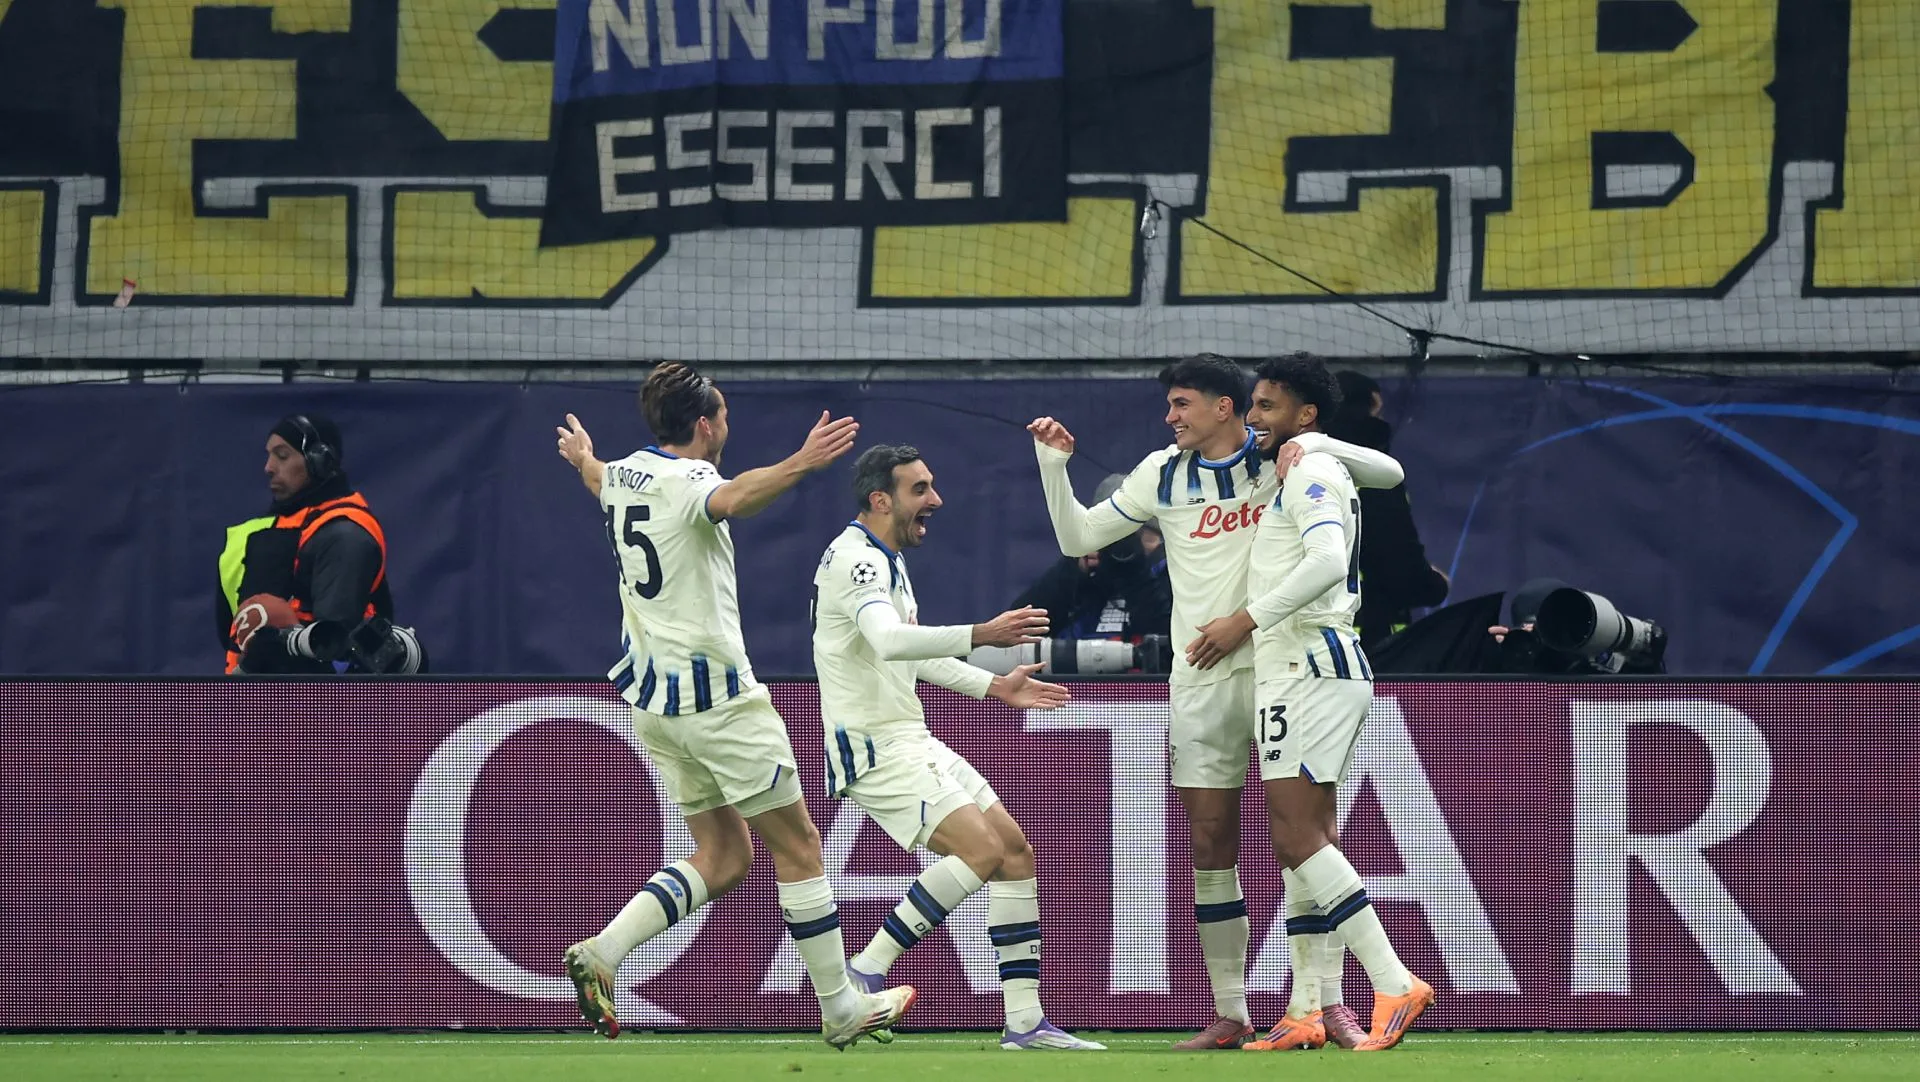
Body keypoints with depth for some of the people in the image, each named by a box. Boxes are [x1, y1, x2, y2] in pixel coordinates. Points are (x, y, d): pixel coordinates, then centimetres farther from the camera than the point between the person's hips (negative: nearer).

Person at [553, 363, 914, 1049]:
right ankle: (841, 1010, 7)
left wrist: (582, 457, 60)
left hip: (653, 696, 9)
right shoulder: (686, 478, -16)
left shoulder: (622, 473, 9)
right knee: (797, 845, 2)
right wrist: (799, 464, -58)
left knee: (724, 858, 13)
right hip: (716, 696, -9)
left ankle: (601, 953, -3)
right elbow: (731, 499, -42)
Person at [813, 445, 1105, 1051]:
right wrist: (980, 634, -45)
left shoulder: (887, 558, 18)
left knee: (1014, 850, 5)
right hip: (873, 745, -10)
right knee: (980, 847, -22)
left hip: (910, 739, 10)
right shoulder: (856, 558, -17)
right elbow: (889, 641, -36)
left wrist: (994, 687, 22)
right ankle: (863, 975, -16)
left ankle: (1024, 1021, 7)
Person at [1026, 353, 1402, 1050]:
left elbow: (1388, 473, -4)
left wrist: (1313, 446, -18)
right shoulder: (1162, 474, 9)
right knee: (1209, 847, 3)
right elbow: (1078, 537, 17)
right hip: (1200, 680, 3)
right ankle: (1230, 1015, 9)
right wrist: (1053, 463, 5)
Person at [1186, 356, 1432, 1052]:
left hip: (1311, 667, -11)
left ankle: (1396, 986, -20)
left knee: (1296, 837, -16)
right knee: (1308, 839, 8)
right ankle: (1305, 1012, 8)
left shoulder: (1312, 469, -9)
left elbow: (1327, 559, -24)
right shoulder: (1300, 475, 22)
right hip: (1301, 672, 11)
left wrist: (1247, 620, -22)